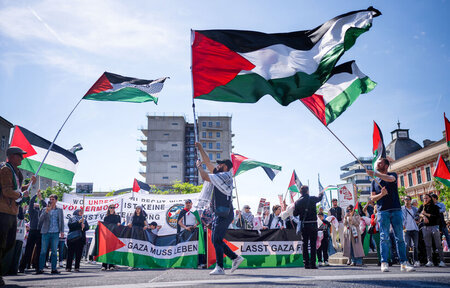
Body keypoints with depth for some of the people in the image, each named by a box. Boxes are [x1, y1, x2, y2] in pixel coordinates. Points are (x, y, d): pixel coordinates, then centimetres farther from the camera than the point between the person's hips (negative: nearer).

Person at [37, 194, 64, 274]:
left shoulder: (59, 210, 12)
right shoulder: (45, 210, 9)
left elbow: (62, 221, 13)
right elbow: (40, 219, -1)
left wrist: (62, 231, 3)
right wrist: (46, 211, -14)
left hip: (55, 233, 0)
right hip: (46, 233, 0)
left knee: (54, 252, 1)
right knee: (43, 251, -1)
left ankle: (54, 269, 4)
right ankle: (40, 269, 4)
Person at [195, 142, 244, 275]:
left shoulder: (225, 176, -11)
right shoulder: (220, 176, 17)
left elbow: (205, 177, -17)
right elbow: (208, 163, 23)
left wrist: (199, 166, 1)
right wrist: (200, 149, 24)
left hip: (224, 214, -10)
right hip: (219, 213, 10)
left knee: (216, 240, -8)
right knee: (216, 240, 13)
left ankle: (220, 268, -3)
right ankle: (236, 258, 20)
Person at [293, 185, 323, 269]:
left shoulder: (297, 202, -1)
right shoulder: (312, 199, -4)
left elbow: (295, 214, 1)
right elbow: (319, 198, 19)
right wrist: (321, 193, 40)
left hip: (303, 225, 2)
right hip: (313, 224, -2)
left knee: (305, 244, 8)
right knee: (313, 244, 3)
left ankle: (306, 263, 7)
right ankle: (312, 264, 1)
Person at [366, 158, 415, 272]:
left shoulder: (393, 175, 10)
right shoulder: (375, 181, 17)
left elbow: (390, 179, -16)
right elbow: (372, 198, 10)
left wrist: (374, 173, -24)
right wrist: (381, 194, -10)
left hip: (396, 210, -1)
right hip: (382, 211, 1)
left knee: (400, 237, 0)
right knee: (384, 238, -5)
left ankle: (403, 263, 3)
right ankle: (384, 263, -6)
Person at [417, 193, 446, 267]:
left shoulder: (435, 207, 5)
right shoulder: (422, 206, 15)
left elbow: (436, 216, -6)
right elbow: (418, 213, 1)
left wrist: (426, 214, -6)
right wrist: (423, 216, -17)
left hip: (434, 226, -3)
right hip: (425, 227, 3)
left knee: (438, 245, -3)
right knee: (428, 245, 2)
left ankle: (441, 261, 0)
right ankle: (430, 261, 4)